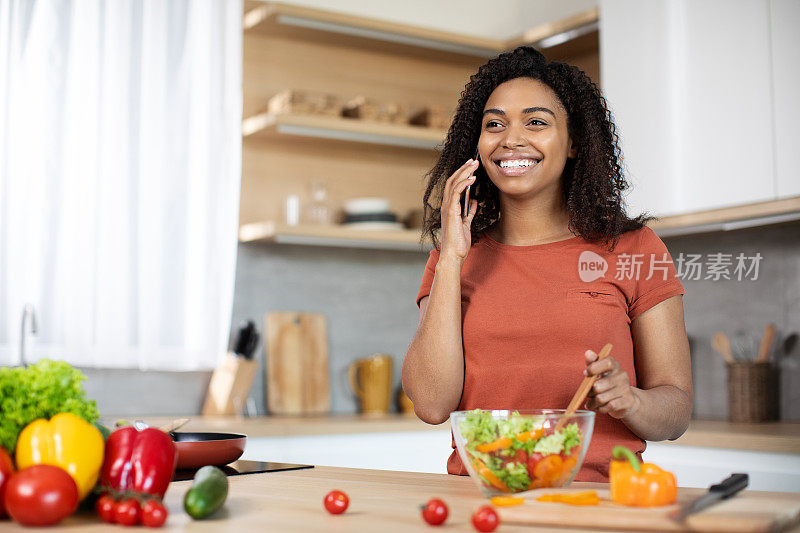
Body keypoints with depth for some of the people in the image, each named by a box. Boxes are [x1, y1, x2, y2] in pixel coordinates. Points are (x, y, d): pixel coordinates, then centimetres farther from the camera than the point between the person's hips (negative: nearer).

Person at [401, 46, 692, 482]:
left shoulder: (633, 249, 6)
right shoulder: (453, 259, 11)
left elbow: (677, 411, 7)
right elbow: (432, 405, -2)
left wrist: (626, 400, -15)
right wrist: (451, 258, -3)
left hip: (599, 498, -1)